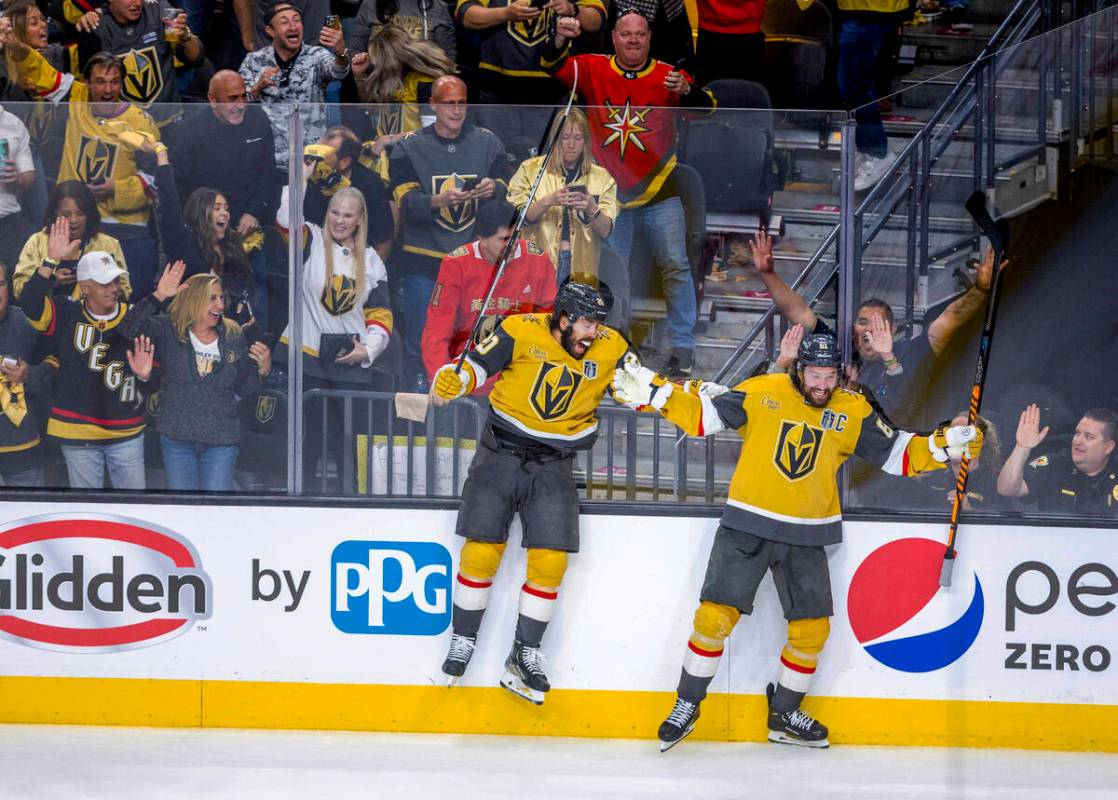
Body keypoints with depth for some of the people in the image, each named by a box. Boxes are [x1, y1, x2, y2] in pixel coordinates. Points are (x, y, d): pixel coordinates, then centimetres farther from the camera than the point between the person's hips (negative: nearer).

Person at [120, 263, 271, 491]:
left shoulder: (234, 337, 4)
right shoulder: (168, 330, -2)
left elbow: (243, 389, 10)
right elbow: (129, 329, -20)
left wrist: (262, 369, -10)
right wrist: (158, 297, -26)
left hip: (221, 441, 1)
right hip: (177, 438, -1)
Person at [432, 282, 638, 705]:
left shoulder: (610, 348, -5)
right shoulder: (521, 332, -13)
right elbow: (476, 366, -8)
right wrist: (452, 379, -29)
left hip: (554, 464, 2)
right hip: (501, 454, -2)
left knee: (550, 561, -4)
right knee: (482, 551, -2)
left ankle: (526, 655, 10)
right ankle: (462, 641, 17)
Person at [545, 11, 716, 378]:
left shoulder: (666, 75, -5)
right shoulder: (593, 70, -2)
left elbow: (705, 106, -14)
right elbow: (555, 67, -14)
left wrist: (686, 91, -36)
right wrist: (560, 39, -34)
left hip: (659, 191, -1)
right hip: (609, 193, 1)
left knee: (675, 265, -3)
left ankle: (683, 346, 5)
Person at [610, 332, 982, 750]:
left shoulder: (853, 411, 0)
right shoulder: (760, 392, -6)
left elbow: (897, 455, 2)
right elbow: (701, 416, -4)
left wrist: (944, 445, -13)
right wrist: (654, 393, -15)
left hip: (806, 538, 3)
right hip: (748, 526, -3)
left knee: (811, 629, 4)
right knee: (715, 616, -8)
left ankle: (784, 714, 23)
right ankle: (687, 706, 9)